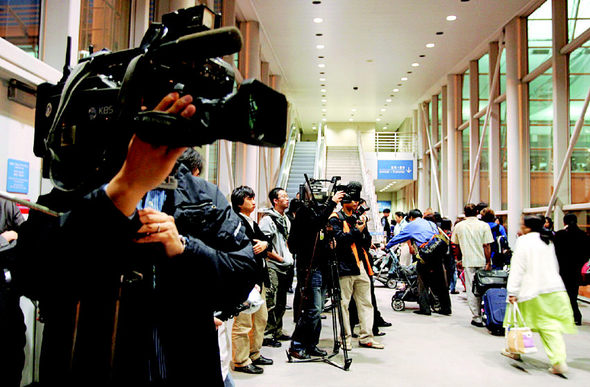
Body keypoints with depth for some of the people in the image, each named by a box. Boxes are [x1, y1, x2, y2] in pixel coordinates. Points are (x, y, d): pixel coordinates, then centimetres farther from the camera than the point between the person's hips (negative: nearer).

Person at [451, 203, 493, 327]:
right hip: (482, 261, 0)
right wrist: (488, 263, -4)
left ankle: (476, 318, 2)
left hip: (468, 262, 0)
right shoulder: (483, 225, -3)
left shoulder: (458, 226, 3)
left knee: (471, 290, 2)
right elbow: (486, 246, -8)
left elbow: (455, 243, 14)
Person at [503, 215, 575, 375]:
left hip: (532, 290, -5)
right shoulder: (548, 241, 12)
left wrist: (512, 292, -13)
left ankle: (514, 350, 26)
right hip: (554, 289, 6)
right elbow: (555, 266, 21)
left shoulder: (524, 241, -9)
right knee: (551, 325, 2)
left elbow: (518, 269, -13)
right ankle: (559, 360, -9)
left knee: (520, 322, 11)